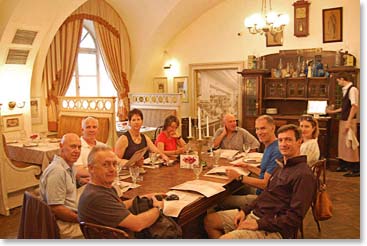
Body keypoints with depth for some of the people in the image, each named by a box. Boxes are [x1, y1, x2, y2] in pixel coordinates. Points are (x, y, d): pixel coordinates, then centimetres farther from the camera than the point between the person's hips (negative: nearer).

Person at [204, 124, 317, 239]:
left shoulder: (304, 175, -16)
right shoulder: (282, 166, 15)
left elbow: (295, 217, -21)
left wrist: (259, 224, -19)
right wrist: (245, 210, 7)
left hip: (273, 229, -9)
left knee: (224, 239, -27)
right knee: (210, 220, 6)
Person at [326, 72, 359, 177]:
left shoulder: (353, 89, -13)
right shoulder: (345, 90, 13)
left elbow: (354, 107, -19)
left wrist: (348, 122, -22)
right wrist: (333, 111, 26)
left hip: (349, 121, -9)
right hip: (343, 120, 9)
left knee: (350, 144, -5)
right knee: (342, 143, 15)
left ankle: (355, 169, 2)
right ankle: (343, 165, 27)